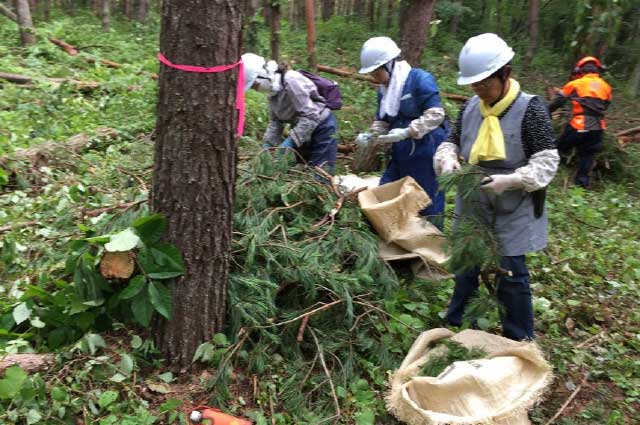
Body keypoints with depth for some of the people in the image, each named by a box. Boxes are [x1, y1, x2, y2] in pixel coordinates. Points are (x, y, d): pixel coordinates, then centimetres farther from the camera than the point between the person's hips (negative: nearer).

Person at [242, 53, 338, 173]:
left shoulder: (290, 80, -26)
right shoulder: (272, 89, -1)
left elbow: (310, 116, -29)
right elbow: (275, 121, 4)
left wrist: (290, 141, -30)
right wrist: (268, 143, -8)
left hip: (320, 126, -8)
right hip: (304, 128, 9)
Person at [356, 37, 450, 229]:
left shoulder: (419, 79, -15)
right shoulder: (383, 89, 10)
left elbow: (435, 114, -21)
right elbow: (382, 121, 16)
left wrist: (407, 131, -27)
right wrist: (371, 135, -4)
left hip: (427, 152, -8)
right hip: (402, 154, 8)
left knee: (429, 199, 2)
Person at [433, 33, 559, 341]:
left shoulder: (530, 109, -14)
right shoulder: (470, 107, 1)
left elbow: (547, 161, -14)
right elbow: (451, 143, 11)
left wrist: (511, 180, -27)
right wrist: (448, 161, -12)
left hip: (513, 211, -5)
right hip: (472, 206, 5)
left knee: (511, 274, 5)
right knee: (466, 265, 17)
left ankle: (519, 343, 25)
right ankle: (457, 326, 36)